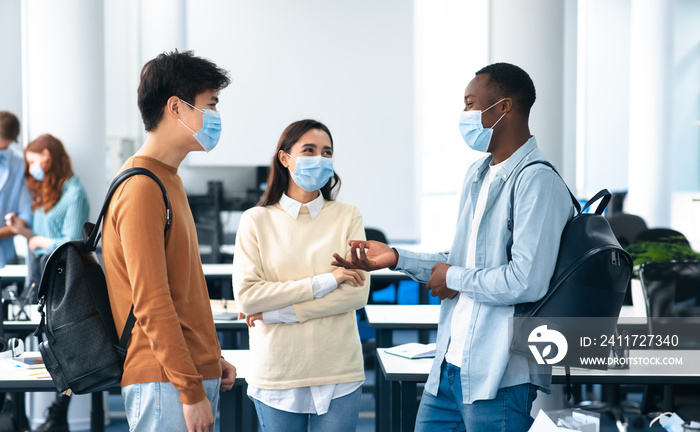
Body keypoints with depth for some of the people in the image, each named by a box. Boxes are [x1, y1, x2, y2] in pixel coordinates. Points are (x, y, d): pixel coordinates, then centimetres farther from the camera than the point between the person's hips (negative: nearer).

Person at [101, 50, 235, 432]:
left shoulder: (168, 181, 16)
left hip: (193, 370, 9)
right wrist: (191, 390, -18)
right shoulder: (142, 188, -15)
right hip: (166, 385, -9)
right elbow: (150, 302, -19)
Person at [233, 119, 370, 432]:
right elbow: (246, 296, -9)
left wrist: (278, 311, -10)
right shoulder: (256, 221, 1)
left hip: (338, 372, 1)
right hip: (277, 374, 0)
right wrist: (324, 282, -13)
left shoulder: (347, 216, 4)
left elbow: (358, 293, -5)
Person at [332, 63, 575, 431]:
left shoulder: (537, 181, -15)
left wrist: (454, 279, -10)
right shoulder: (477, 175, 16)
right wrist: (396, 258, 13)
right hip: (450, 366, 9)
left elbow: (526, 282, -24)